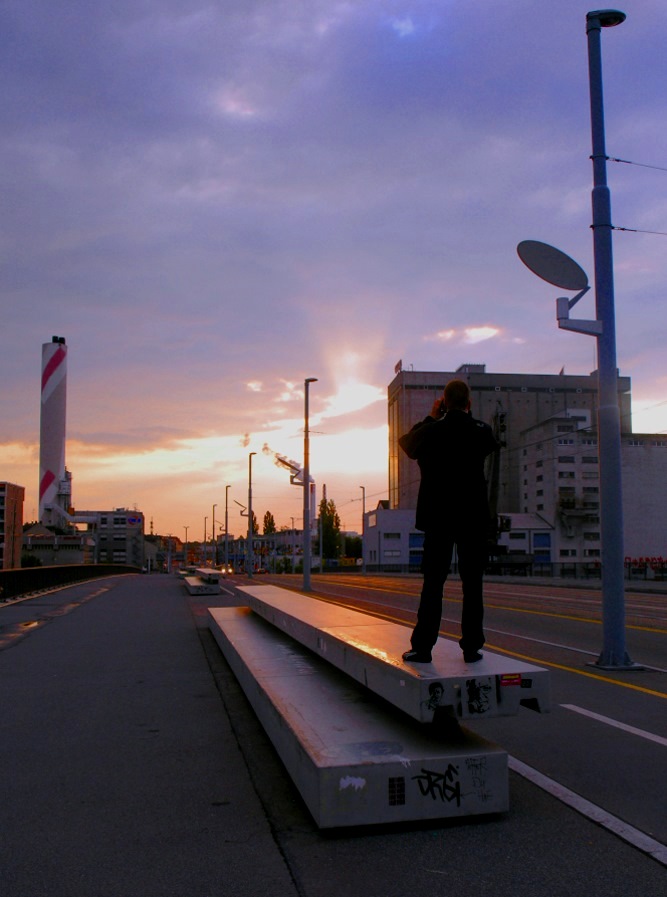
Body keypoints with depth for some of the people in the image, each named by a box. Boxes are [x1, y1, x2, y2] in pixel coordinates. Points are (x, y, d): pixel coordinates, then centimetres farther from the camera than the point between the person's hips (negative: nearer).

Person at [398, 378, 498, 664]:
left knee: (432, 582, 3)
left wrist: (430, 417, 16)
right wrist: (466, 416, 17)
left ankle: (422, 646, 3)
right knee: (472, 584, 5)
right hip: (473, 518, 0)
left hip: (439, 517, 0)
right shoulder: (481, 430, -2)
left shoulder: (432, 431, -4)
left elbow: (408, 444, 15)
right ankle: (471, 647, 6)